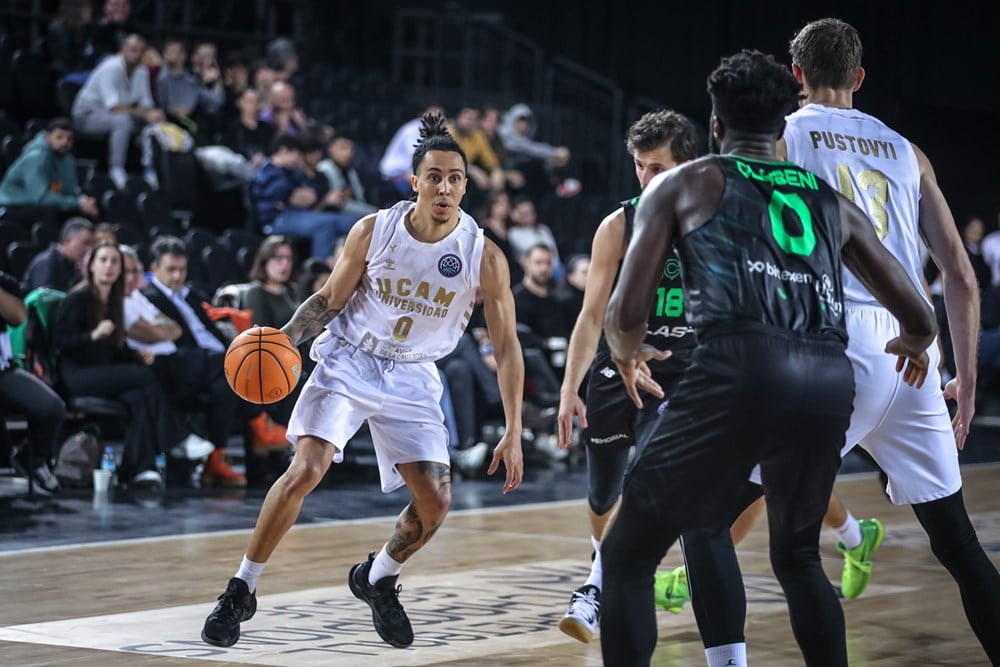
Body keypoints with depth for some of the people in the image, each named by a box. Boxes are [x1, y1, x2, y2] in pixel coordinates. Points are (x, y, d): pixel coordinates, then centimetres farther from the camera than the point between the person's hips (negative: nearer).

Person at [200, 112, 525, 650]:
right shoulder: (374, 231, -14)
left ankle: (377, 580, 22)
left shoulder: (484, 257, -14)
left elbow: (506, 348, -7)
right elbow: (330, 298, 0)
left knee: (435, 501, -8)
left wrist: (514, 434, -10)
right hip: (348, 362, -2)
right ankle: (241, 591, -8)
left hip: (411, 378, 2)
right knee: (305, 470, -20)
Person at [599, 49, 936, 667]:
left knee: (627, 556, 9)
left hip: (739, 369, -4)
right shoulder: (832, 203, 27)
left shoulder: (683, 184, 18)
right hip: (830, 381, 4)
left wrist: (628, 353, 34)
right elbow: (921, 321, 28)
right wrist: (912, 345, 52)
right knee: (798, 556, 29)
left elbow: (626, 315, 10)